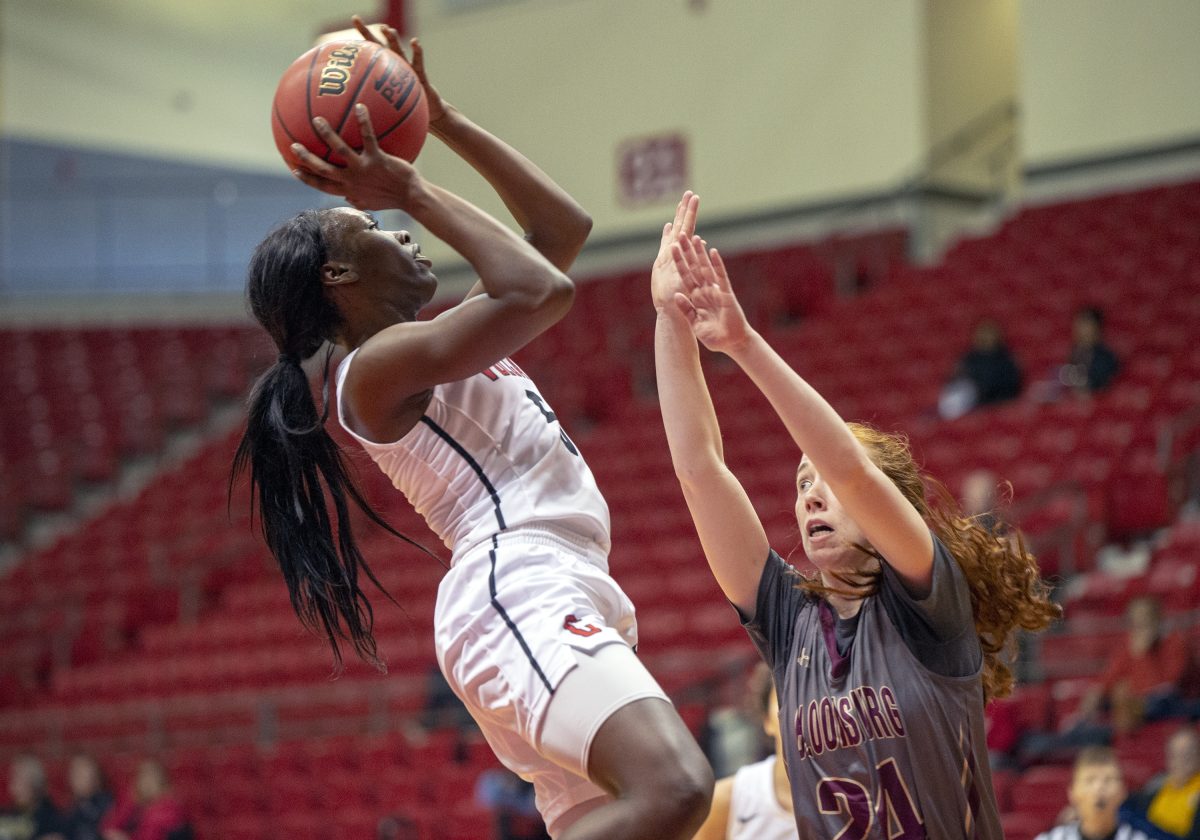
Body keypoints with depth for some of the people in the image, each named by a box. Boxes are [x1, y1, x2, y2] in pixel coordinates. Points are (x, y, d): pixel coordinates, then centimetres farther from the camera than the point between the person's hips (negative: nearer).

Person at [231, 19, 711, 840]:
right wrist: (412, 190, -3)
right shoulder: (380, 365, -3)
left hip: (563, 606, 10)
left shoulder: (438, 348, 25)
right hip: (518, 596, -10)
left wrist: (444, 120, 24)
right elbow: (539, 289, -15)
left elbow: (565, 226, 28)